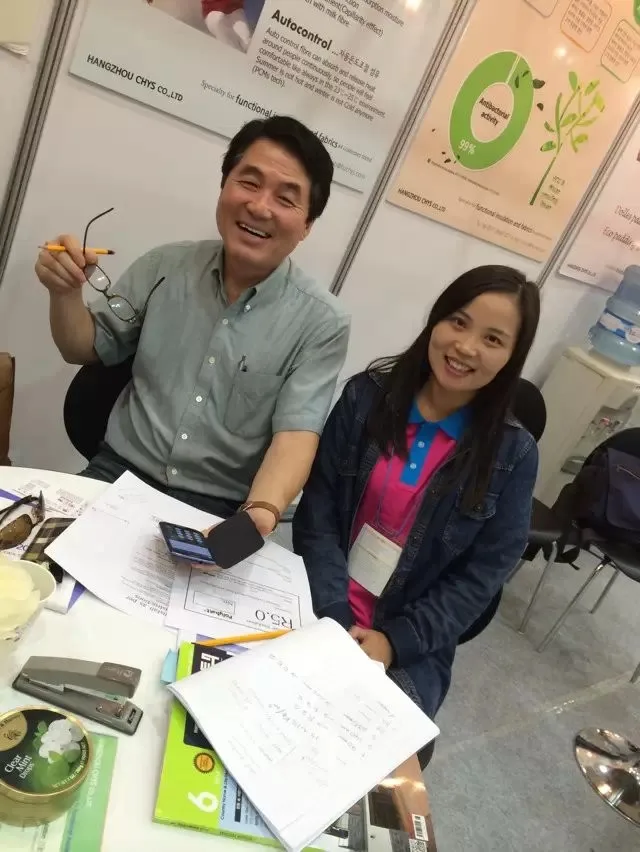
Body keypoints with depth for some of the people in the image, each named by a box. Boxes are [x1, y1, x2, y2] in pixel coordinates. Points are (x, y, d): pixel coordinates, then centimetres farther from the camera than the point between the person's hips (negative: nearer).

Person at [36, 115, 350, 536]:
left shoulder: (323, 322, -10)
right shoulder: (165, 267, 0)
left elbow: (297, 434, -15)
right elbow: (86, 349, 11)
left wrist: (261, 513, -35)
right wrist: (65, 292, -10)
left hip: (218, 512, -2)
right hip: (119, 474, 3)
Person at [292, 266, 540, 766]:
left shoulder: (512, 453, -8)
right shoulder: (367, 396, -7)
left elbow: (484, 573, -5)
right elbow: (317, 511, -6)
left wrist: (396, 641, -13)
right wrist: (334, 619, -14)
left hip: (410, 642, 0)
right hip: (319, 608, 1)